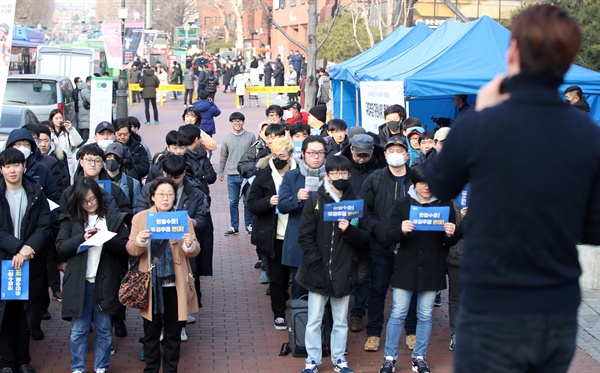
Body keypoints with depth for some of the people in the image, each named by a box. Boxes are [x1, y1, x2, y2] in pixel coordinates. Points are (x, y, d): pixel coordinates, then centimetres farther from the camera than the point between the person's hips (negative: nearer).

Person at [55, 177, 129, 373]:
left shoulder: (114, 218, 4)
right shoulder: (70, 219, 5)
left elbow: (125, 248, -1)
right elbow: (60, 247, -3)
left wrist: (107, 239, -18)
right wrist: (82, 238, -16)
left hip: (106, 282, 0)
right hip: (78, 282, 0)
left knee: (104, 329, 9)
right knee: (78, 330, 7)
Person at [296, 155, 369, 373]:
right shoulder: (315, 201, -1)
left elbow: (365, 239, 3)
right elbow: (305, 236, -4)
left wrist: (349, 230, -17)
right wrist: (317, 263, -11)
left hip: (343, 272, 1)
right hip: (318, 272, -1)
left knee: (341, 321, 11)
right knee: (314, 320, 5)